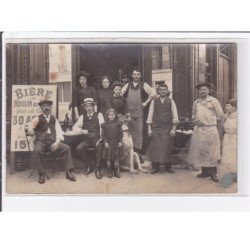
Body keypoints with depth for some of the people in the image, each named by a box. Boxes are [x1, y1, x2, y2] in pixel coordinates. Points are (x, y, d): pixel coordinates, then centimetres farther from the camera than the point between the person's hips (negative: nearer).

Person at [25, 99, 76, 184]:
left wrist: (57, 141, -8)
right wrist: (29, 129, -20)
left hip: (52, 142, 2)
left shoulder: (54, 119, 21)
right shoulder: (37, 119, 15)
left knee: (66, 148, -22)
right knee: (37, 150, -35)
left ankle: (68, 172, -19)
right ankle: (41, 174, -22)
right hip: (41, 141, -2)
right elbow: (28, 127, 6)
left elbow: (58, 131, 10)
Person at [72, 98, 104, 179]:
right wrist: (82, 130, -5)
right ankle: (89, 165, -4)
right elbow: (74, 127, 16)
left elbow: (103, 127, -3)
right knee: (79, 149, -27)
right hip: (86, 139, 3)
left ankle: (97, 169, -25)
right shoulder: (83, 116, 17)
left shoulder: (99, 115, 8)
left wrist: (101, 138, -19)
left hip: (96, 138, -3)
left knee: (99, 146, -36)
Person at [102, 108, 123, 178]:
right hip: (108, 142, 0)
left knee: (116, 155, 4)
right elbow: (103, 134, 2)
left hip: (116, 142, 0)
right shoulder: (105, 124, 1)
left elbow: (120, 133, 4)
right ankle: (109, 171, 12)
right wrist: (105, 142, -6)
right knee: (108, 156, 4)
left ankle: (117, 171, 11)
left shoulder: (118, 123, 2)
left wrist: (120, 141, -1)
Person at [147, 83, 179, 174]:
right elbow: (150, 115, 7)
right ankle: (155, 166, 9)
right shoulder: (154, 101, 9)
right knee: (155, 147, -2)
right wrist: (149, 129, 0)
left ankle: (168, 166, 14)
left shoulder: (171, 101, 7)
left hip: (167, 127, 0)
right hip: (156, 127, 1)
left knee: (167, 147, 1)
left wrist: (173, 129, -6)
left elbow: (175, 115, 3)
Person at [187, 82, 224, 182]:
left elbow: (220, 115, 2)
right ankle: (205, 171, 15)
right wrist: (196, 121, 11)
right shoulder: (196, 102, 13)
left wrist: (212, 121, 6)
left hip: (210, 129, -4)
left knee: (211, 152, -2)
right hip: (198, 130, 5)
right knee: (200, 151, 6)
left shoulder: (213, 100, 0)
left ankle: (213, 173, 7)